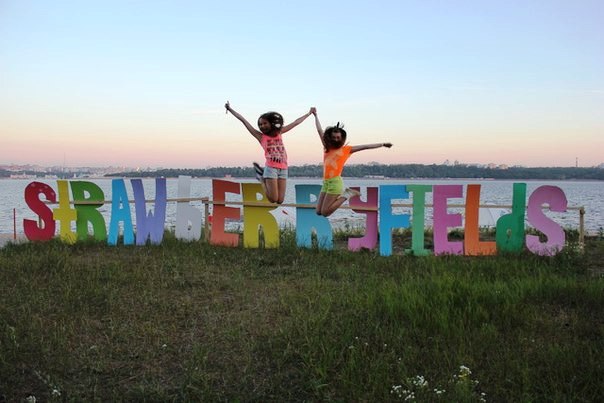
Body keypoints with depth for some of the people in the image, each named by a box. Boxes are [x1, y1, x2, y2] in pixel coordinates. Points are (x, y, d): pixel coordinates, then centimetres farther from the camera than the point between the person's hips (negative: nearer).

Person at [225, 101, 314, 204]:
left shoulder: (279, 132, 14)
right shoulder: (261, 136, 4)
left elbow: (296, 122, 22)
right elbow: (243, 120, 1)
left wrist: (309, 113, 28)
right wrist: (230, 109, -1)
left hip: (283, 169, 4)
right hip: (271, 168, -3)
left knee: (280, 201, 1)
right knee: (273, 200, -8)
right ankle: (262, 177, 18)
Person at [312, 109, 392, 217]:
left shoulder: (346, 149, 3)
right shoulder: (327, 147, 14)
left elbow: (365, 147, 6)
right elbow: (320, 130, 22)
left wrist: (383, 144, 7)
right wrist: (315, 115, 29)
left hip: (335, 182, -6)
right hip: (325, 182, 6)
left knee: (325, 213, -11)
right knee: (318, 211, 6)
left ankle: (346, 195, 5)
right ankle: (340, 195, 17)